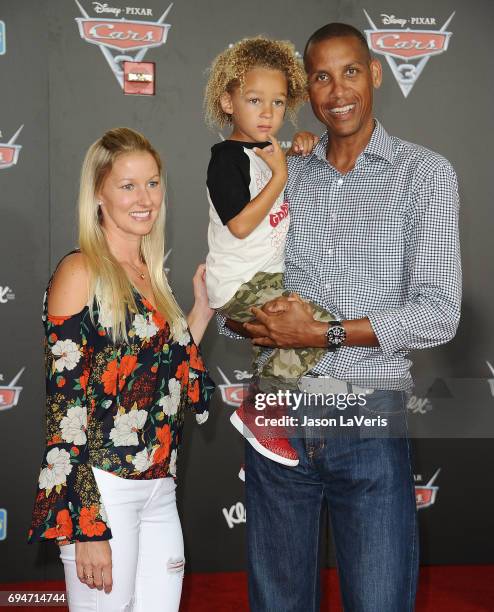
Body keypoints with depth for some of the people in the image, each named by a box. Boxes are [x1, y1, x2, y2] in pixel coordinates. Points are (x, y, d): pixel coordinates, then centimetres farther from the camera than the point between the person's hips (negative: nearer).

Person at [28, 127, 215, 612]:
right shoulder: (81, 273, -9)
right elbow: (64, 405, -14)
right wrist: (87, 527, -17)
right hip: (102, 494, -7)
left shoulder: (150, 275, 13)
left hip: (159, 493, 7)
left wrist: (202, 309, 12)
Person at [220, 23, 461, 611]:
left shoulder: (425, 173, -1)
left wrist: (324, 333, -16)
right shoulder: (281, 176, 9)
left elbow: (438, 314, -9)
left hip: (369, 422, -3)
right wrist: (256, 321, -13)